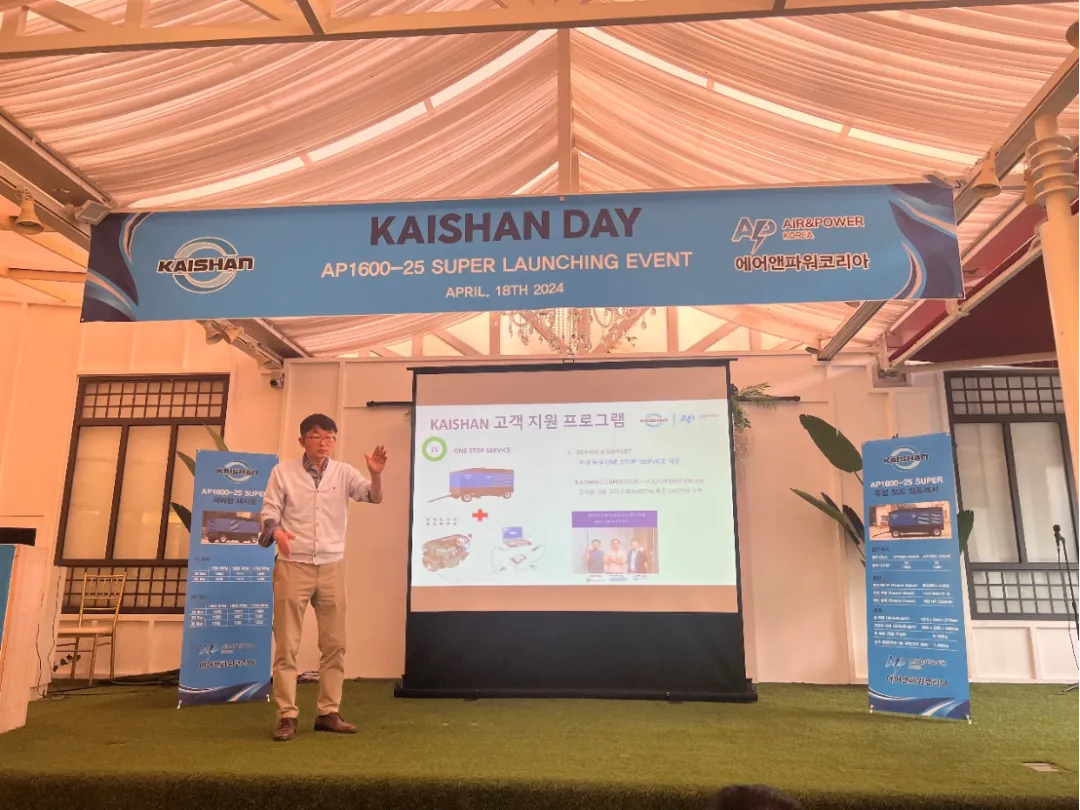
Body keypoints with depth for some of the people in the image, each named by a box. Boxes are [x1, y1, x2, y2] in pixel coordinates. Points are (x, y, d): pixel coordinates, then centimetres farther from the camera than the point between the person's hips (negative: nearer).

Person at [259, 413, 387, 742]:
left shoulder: (344, 472, 4)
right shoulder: (283, 472, 1)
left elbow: (373, 497, -7)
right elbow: (269, 511, -1)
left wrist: (376, 474, -29)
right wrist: (276, 532, -23)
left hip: (331, 567, 2)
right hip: (292, 566, -2)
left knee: (334, 644, 7)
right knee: (287, 645, 1)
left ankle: (328, 712, 18)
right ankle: (287, 716, 10)